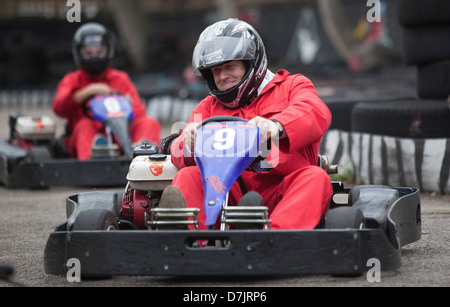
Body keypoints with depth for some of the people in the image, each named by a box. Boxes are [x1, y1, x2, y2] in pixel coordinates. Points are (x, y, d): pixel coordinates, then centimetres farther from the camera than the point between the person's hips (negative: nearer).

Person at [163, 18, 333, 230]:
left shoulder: (291, 86, 20)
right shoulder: (209, 107, 30)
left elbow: (316, 114, -6)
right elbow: (180, 155, 12)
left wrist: (276, 126, -30)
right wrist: (190, 145, -16)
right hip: (231, 194, 2)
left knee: (316, 177, -31)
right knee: (187, 177, -22)